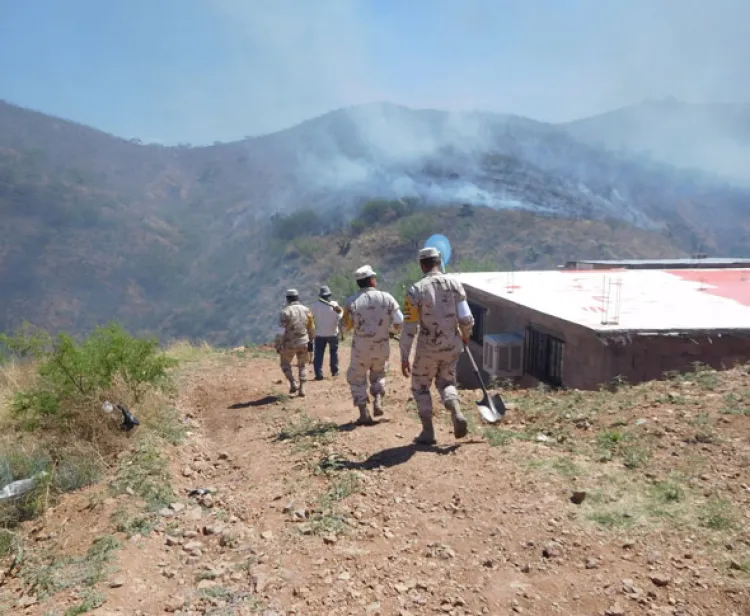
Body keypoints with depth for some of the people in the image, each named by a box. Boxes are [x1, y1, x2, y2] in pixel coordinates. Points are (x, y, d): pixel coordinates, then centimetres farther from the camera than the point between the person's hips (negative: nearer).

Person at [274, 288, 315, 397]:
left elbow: (281, 330, -15)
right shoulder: (306, 310, 2)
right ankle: (302, 388, 10)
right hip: (303, 342, 4)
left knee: (285, 364, 18)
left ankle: (293, 384, 2)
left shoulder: (286, 311, -13)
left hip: (289, 344, -3)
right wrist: (311, 342, 19)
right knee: (302, 365, 18)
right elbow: (311, 329, 9)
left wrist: (278, 345, -8)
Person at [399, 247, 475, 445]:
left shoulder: (415, 290, -10)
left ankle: (428, 432, 17)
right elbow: (466, 318, -5)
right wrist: (466, 334, 17)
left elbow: (409, 328, -11)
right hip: (452, 346, 3)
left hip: (428, 348, -3)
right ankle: (457, 414, -1)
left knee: (420, 387, 17)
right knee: (446, 382, 24)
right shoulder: (454, 283, -3)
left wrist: (404, 358, -5)